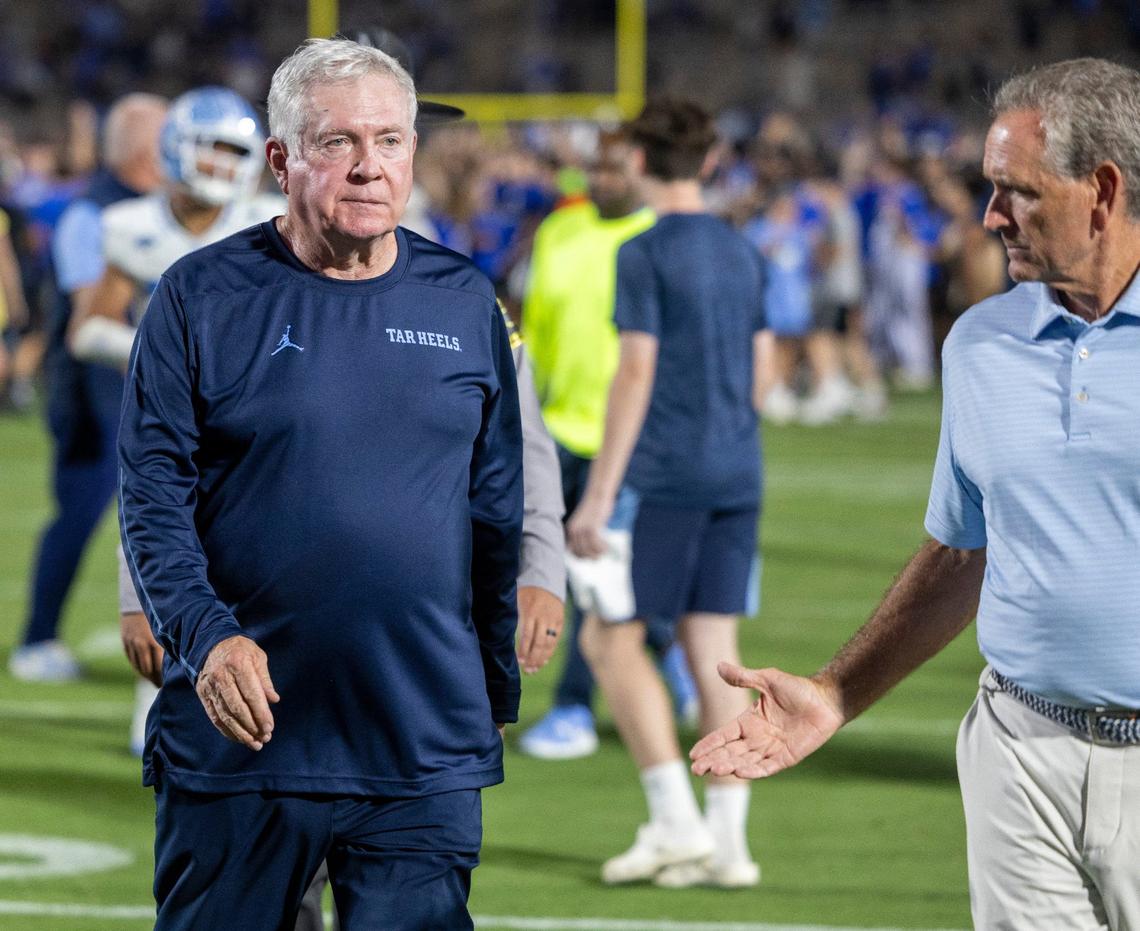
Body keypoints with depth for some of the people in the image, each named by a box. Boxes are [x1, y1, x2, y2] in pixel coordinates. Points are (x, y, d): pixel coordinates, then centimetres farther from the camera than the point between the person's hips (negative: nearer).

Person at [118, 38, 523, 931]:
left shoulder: (465, 304, 8)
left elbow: (498, 514, 13)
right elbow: (152, 494, -3)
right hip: (241, 734, -2)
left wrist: (498, 695, 13)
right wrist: (206, 636, -19)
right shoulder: (201, 297, 0)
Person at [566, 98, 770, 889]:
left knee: (612, 638, 2)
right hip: (737, 474, 6)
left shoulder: (646, 254, -8)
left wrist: (598, 496, -11)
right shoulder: (744, 254, 12)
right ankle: (727, 838, 2)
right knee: (713, 649, 6)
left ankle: (675, 817, -6)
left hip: (663, 475, -6)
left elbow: (636, 373, -13)